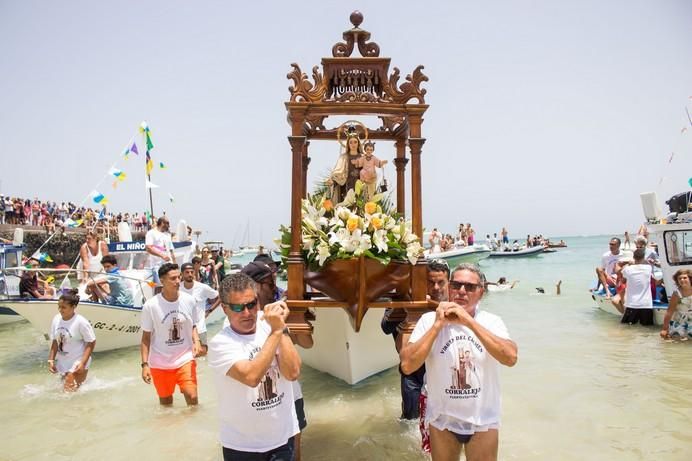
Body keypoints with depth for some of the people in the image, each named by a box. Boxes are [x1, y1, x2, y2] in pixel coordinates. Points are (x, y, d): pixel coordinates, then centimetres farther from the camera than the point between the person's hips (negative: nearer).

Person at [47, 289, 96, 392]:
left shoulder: (81, 322, -20)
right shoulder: (56, 319, -3)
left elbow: (91, 343, -16)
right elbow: (55, 342, 7)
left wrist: (83, 363, -21)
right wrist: (51, 360, 1)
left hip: (77, 364, -6)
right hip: (62, 363, 7)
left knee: (70, 391, -7)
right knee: (64, 388, 19)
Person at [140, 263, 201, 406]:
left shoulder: (189, 300, -7)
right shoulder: (150, 306, -14)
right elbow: (146, 337, -5)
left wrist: (196, 341, -13)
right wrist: (145, 364, -8)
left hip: (185, 359, 1)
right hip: (160, 364, 0)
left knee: (192, 398, -9)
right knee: (165, 401, 18)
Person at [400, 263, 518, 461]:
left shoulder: (492, 321, -9)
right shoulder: (429, 319, -11)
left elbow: (511, 358, -27)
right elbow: (407, 366, -20)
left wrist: (469, 321, -30)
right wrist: (438, 324, -23)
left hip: (483, 422, 0)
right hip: (442, 420, 0)